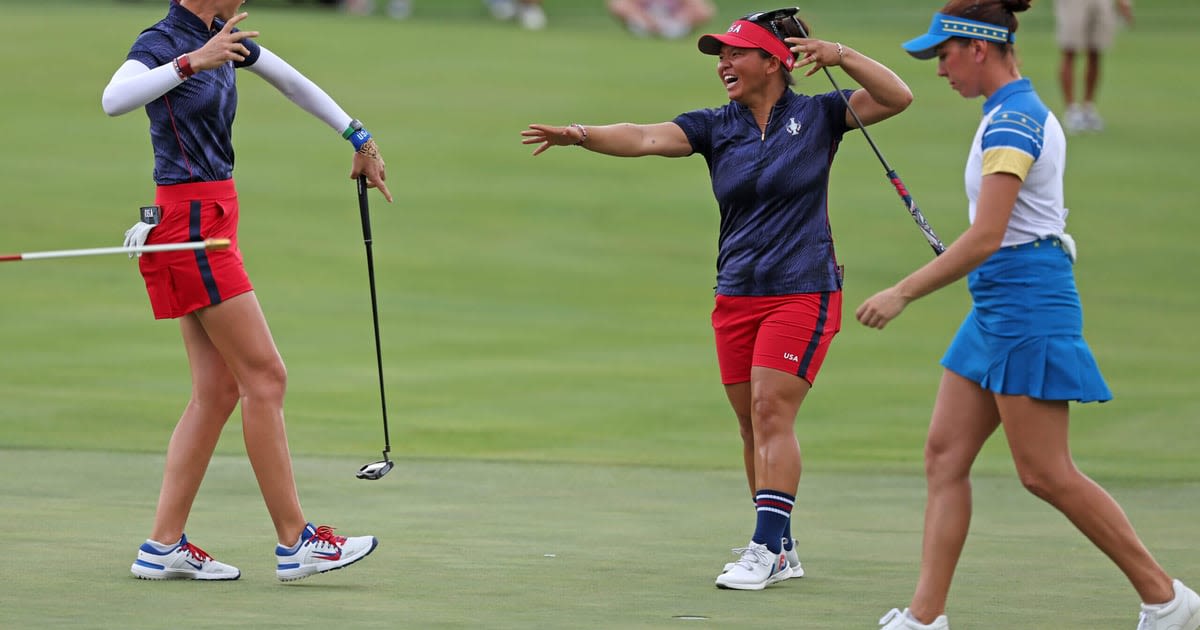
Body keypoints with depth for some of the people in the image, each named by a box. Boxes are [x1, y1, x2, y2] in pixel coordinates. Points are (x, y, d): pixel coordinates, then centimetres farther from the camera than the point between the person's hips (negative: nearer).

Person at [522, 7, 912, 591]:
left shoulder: (817, 116, -2)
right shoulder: (717, 127, 5)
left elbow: (896, 98, -10)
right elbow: (646, 138, -10)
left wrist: (841, 55, -22)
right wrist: (578, 134, -26)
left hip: (801, 294, -5)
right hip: (736, 296, 5)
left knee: (771, 413, -14)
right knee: (752, 426, 7)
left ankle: (765, 550, -15)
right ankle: (781, 549, 17)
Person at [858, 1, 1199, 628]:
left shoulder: (1011, 122, -17)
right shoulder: (1024, 112, 14)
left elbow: (985, 237, -24)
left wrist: (902, 292, -23)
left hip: (1025, 303, -10)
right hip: (998, 309, 10)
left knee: (1045, 473, -6)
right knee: (944, 455, 4)